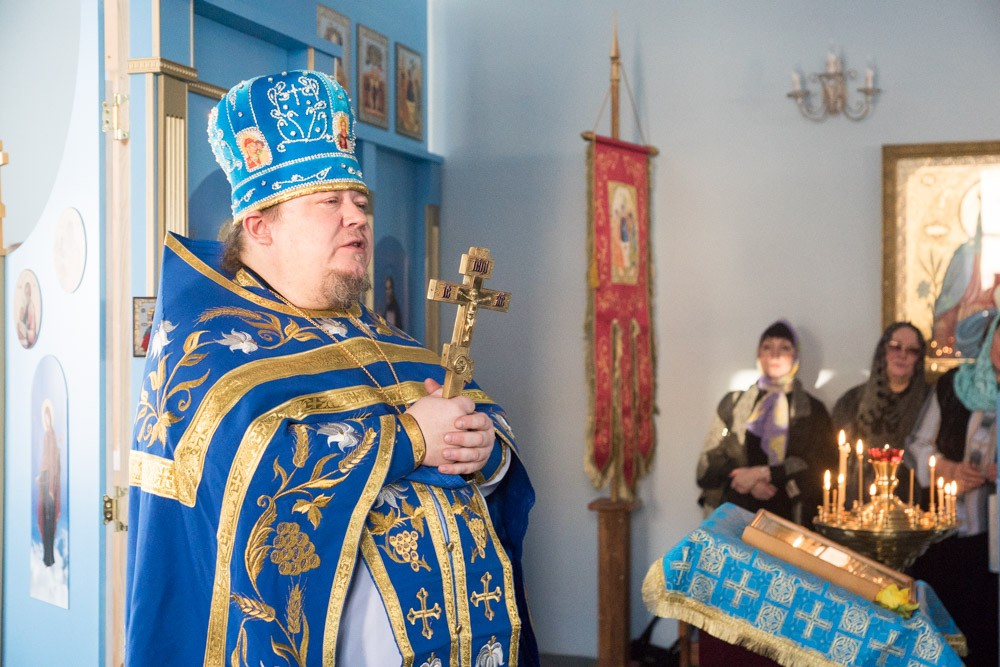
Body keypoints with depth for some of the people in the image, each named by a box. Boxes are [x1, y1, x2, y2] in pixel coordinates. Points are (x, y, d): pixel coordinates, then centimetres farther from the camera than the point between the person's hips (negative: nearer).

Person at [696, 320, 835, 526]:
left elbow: (820, 466, 0)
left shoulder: (812, 410, 11)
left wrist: (762, 473, -7)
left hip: (787, 517, -1)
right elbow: (709, 460, 9)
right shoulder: (734, 403, 14)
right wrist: (748, 480, -7)